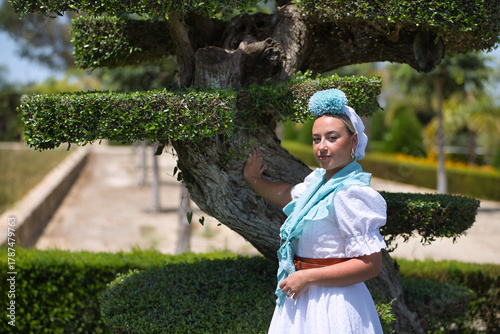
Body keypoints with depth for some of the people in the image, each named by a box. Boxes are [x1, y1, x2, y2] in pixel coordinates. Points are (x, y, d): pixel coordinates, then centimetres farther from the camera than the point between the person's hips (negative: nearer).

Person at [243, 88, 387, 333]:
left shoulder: (350, 194, -21)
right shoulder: (319, 180, 5)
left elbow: (371, 264, -23)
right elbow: (288, 194, 28)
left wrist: (307, 277, -21)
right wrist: (253, 179, 28)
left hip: (332, 307, -8)